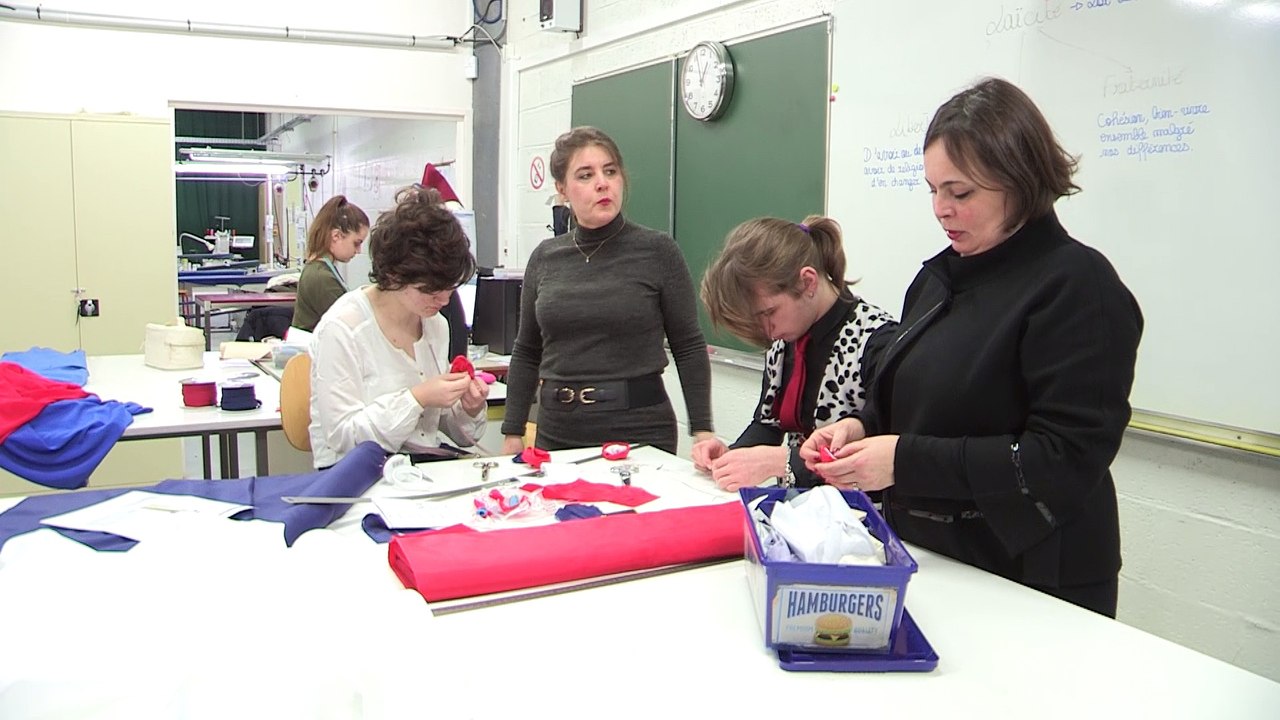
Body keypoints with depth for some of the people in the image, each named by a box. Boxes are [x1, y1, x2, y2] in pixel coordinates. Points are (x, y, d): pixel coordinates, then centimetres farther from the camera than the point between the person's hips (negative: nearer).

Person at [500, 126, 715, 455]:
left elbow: (689, 348, -3)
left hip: (639, 431, -3)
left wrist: (702, 431, -7)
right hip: (556, 432, 3)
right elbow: (527, 352, 11)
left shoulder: (658, 251, -5)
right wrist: (512, 434, 8)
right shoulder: (545, 258, 5)